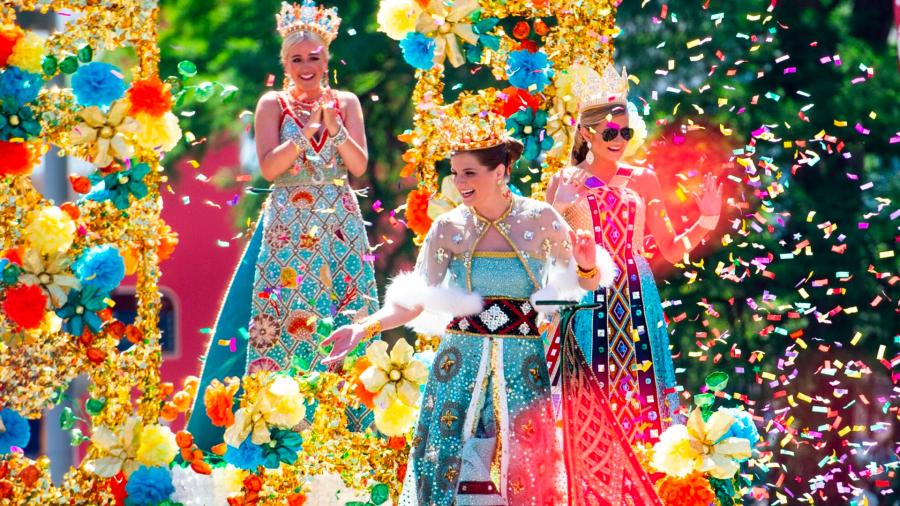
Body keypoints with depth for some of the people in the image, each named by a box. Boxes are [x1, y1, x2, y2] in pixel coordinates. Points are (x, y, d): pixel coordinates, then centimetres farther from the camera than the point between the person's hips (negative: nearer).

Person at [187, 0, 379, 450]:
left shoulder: (346, 103, 9)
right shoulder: (273, 104, 4)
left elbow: (359, 166, 1)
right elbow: (269, 167, -7)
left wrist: (333, 126, -12)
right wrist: (308, 129, -14)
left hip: (341, 227, 2)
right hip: (287, 229, -2)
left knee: (343, 322, -2)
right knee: (284, 317, -7)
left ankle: (346, 427, 3)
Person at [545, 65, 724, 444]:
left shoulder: (642, 180, 6)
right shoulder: (564, 183, 4)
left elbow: (672, 249, 7)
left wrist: (706, 222, -6)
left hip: (633, 300, 1)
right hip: (583, 299, -1)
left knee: (636, 391, -2)